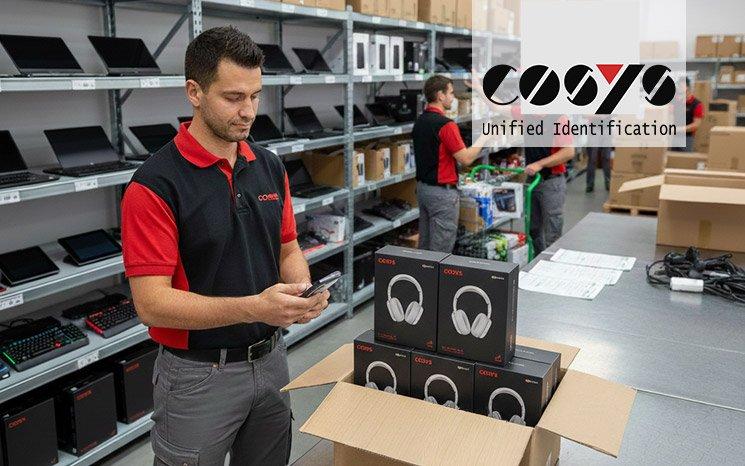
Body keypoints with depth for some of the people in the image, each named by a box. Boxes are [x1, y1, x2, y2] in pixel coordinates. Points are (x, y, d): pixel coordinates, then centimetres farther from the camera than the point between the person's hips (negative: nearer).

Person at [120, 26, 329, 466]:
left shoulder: (270, 166, 2)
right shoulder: (156, 183, -18)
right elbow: (152, 303, -21)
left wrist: (300, 290, -13)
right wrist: (254, 307, -31)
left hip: (271, 360, 6)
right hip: (199, 375, -5)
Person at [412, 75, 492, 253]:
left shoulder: (419, 122, 9)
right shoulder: (445, 124, -19)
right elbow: (466, 158, -19)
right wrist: (484, 138, -7)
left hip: (422, 188, 9)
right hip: (443, 191, -9)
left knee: (425, 246, 15)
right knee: (441, 250, -2)